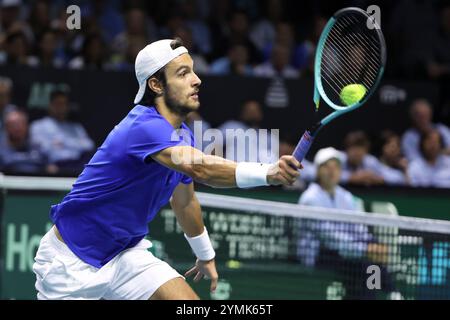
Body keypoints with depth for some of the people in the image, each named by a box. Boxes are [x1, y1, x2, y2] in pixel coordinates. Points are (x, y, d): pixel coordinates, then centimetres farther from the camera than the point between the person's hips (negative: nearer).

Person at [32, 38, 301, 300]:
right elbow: (201, 169, -46)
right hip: (70, 259, -8)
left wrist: (205, 254, 30)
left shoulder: (183, 136, 1)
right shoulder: (145, 128, -28)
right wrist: (267, 173, -57)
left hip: (126, 254, 8)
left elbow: (184, 201, 20)